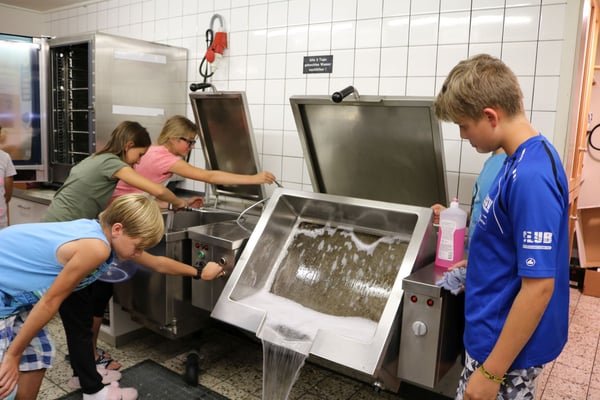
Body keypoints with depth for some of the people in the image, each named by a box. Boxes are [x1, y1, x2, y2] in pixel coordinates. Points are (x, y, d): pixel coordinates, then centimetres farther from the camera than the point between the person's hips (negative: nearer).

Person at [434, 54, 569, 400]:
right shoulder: (527, 158, 1)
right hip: (503, 330, 9)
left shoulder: (530, 176, -29)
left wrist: (491, 372, -22)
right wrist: (475, 266, 21)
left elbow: (539, 286, -28)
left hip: (509, 345, -9)